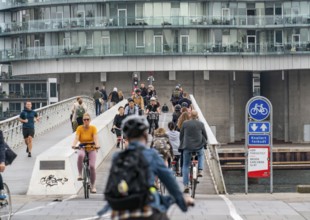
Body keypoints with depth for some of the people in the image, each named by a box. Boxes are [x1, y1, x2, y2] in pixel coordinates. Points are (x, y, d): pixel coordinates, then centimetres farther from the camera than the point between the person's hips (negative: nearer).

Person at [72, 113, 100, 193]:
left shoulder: (93, 128, -5)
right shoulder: (79, 128, -4)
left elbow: (95, 138, -17)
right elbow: (76, 137, -17)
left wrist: (97, 145, -38)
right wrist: (74, 145, -37)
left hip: (92, 149, 0)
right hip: (82, 148, 0)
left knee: (92, 166, -14)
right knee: (80, 156, -37)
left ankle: (92, 186, 4)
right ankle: (80, 174, -22)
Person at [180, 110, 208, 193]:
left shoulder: (185, 123, -1)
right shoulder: (201, 124, -1)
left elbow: (181, 136, 6)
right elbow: (205, 136, 6)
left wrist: (182, 144, 22)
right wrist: (203, 142, 26)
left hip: (187, 147, 0)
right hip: (199, 146, 0)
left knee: (185, 166, 10)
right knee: (201, 154, 36)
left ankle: (186, 185, 3)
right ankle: (200, 171, 16)